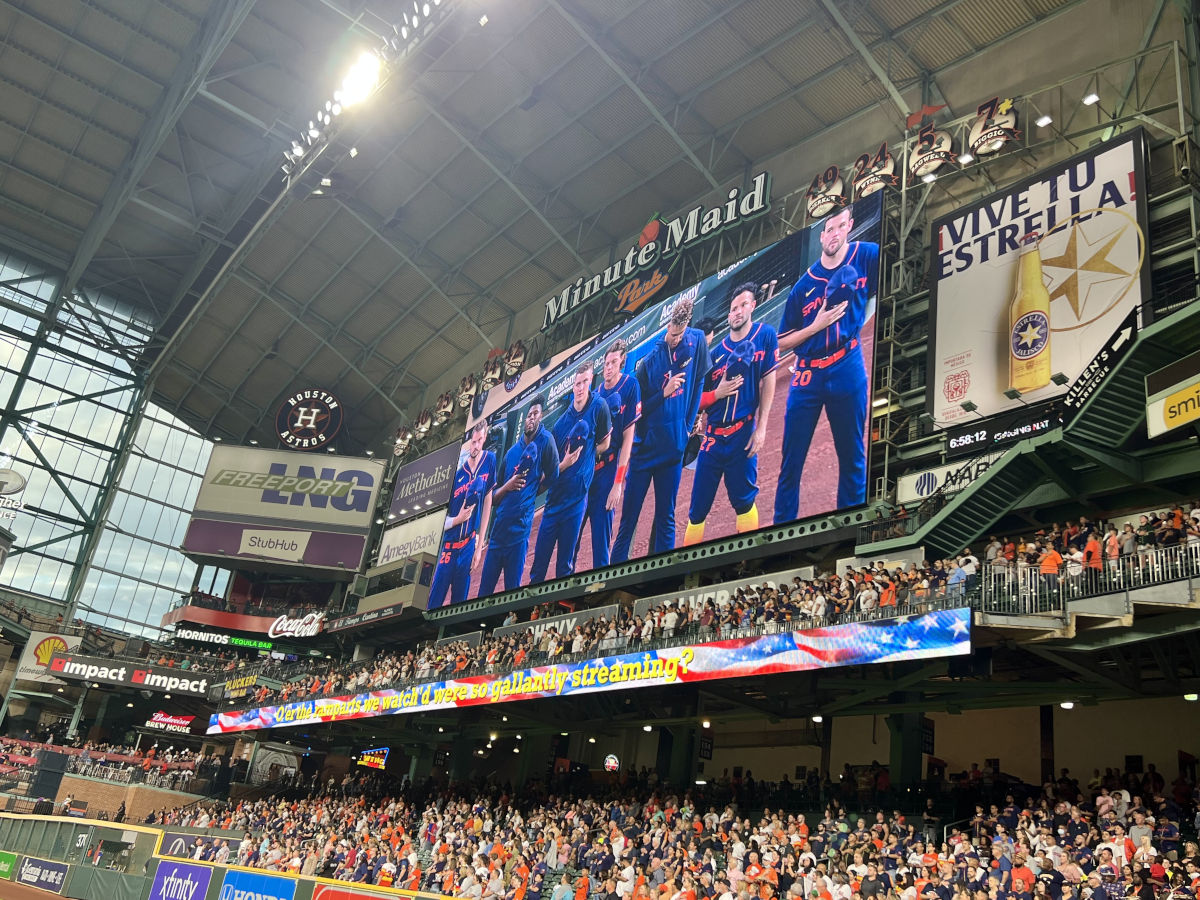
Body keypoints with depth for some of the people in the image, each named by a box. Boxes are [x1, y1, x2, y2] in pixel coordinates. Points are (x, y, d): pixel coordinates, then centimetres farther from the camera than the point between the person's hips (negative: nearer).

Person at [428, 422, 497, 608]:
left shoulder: (490, 460, -5)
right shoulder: (455, 471, -13)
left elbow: (487, 502, 4)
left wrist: (480, 546, 5)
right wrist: (456, 519, -28)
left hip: (469, 545, 2)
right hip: (448, 547, -2)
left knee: (459, 602, 11)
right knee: (434, 602, 1)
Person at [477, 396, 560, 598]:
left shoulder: (545, 441, -1)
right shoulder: (511, 452, 13)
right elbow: (493, 498, 12)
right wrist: (507, 486, -6)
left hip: (520, 527, -5)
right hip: (498, 528, 5)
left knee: (512, 590, -1)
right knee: (484, 591, 8)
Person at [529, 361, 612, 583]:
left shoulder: (599, 407, -8)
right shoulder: (561, 422, -2)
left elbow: (604, 444, 4)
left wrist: (582, 456, -1)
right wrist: (564, 464, -18)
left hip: (576, 496, -3)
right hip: (554, 497, 3)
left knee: (565, 564, 3)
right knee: (539, 560, 8)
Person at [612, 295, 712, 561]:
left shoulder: (696, 340, 0)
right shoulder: (650, 360, -4)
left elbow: (699, 382, 10)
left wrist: (688, 425, 6)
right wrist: (664, 393, -17)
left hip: (673, 447, 1)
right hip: (644, 447, -1)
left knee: (666, 518, 8)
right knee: (628, 517, 2)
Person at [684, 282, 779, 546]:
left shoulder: (765, 334, 0)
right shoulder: (716, 351, 8)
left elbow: (768, 382, -2)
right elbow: (699, 399, 9)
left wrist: (761, 427, -8)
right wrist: (717, 393, -12)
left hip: (743, 433, -3)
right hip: (713, 437, 4)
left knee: (744, 501, -4)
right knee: (697, 509, 6)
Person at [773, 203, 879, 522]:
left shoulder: (866, 256, 2)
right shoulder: (804, 285, 4)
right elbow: (782, 343, 6)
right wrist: (817, 325, -7)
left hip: (848, 373, -1)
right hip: (807, 376, 1)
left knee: (853, 457, 6)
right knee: (791, 461, 4)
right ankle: (782, 526, 12)